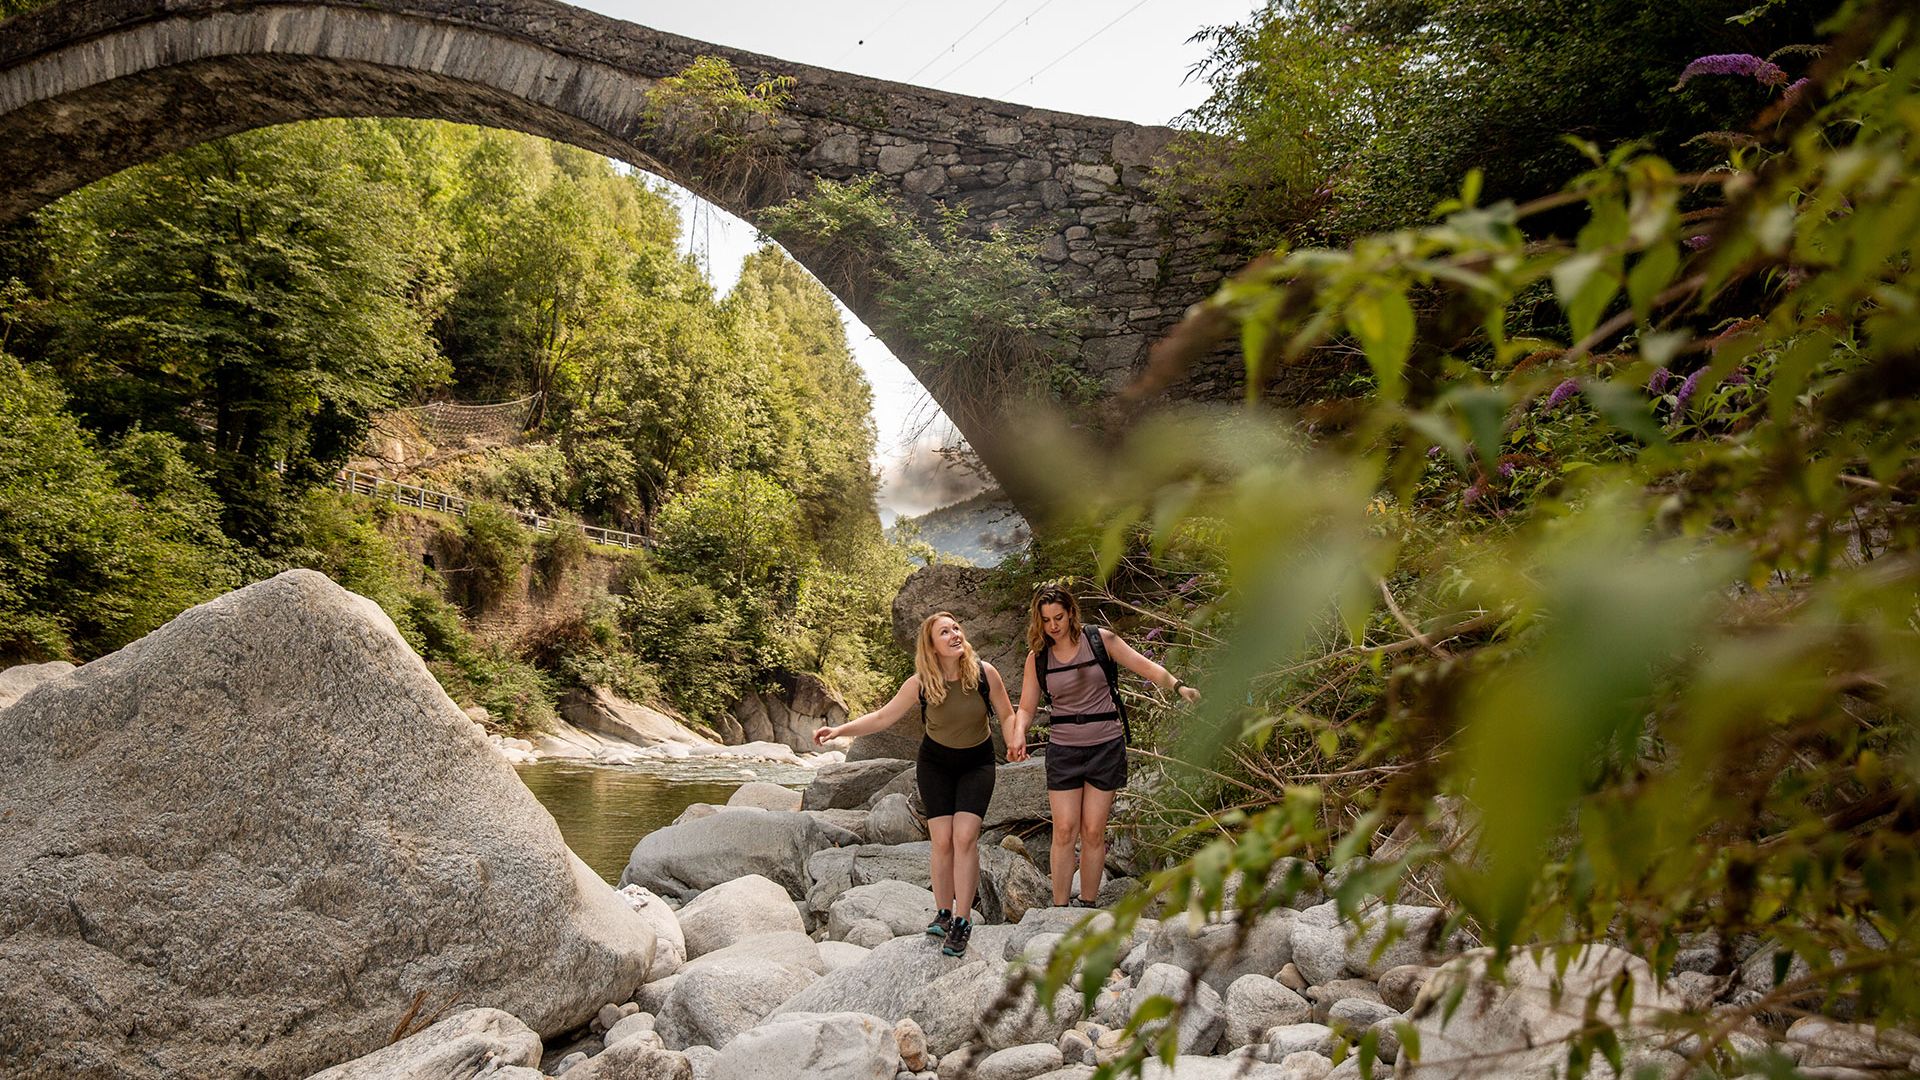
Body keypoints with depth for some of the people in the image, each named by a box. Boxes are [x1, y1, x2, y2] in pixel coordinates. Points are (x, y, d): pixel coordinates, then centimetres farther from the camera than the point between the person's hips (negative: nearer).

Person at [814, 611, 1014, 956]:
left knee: (964, 836, -14)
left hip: (977, 763, -1)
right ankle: (944, 914, 10)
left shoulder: (984, 673, -18)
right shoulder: (920, 684, -15)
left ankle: (962, 921, -8)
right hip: (935, 763, 1)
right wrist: (840, 730, -15)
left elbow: (1007, 715, -5)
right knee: (942, 840, -6)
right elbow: (883, 717, -7)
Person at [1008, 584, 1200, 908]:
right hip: (1063, 750, 1)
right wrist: (1018, 734, -19)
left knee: (1093, 831, 1)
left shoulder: (1100, 640, -4)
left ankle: (1088, 905, 13)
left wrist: (1178, 686, -22)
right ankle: (1059, 909, 5)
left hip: (1106, 746, -1)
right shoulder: (1037, 657, 1)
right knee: (1064, 830, -3)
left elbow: (1146, 667, -5)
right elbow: (1026, 708, 2)